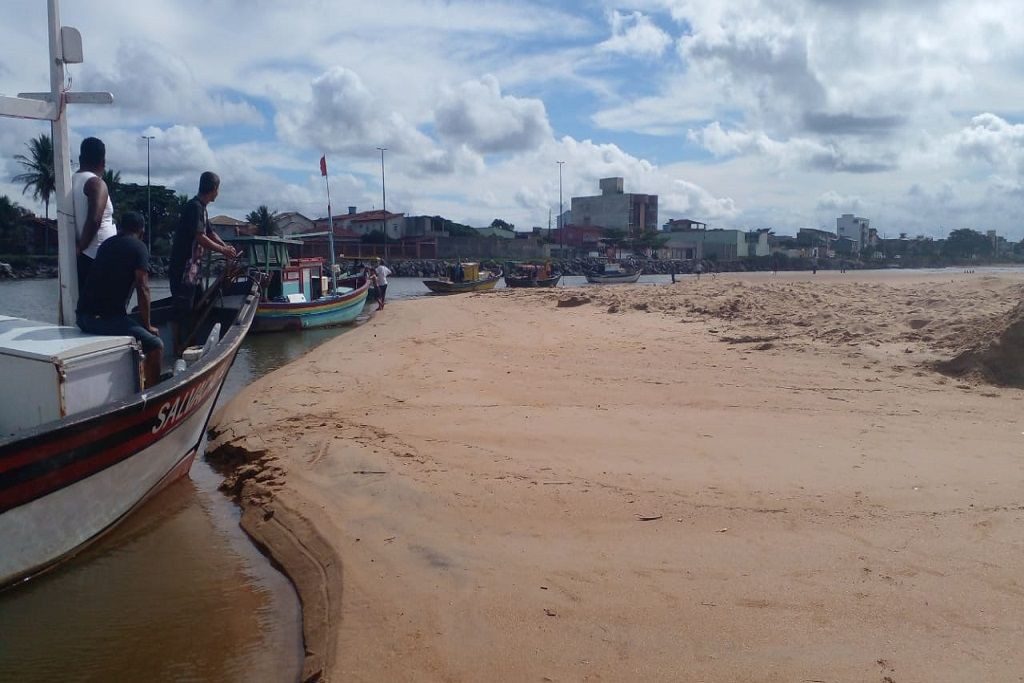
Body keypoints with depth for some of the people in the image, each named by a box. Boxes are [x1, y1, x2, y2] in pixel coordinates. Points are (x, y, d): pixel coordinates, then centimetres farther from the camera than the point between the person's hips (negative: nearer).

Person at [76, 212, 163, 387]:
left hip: (82, 316, 8)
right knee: (156, 346, -3)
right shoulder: (138, 247, -1)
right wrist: (147, 325, 1)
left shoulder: (106, 244, 20)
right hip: (106, 318, -8)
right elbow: (142, 289, -8)